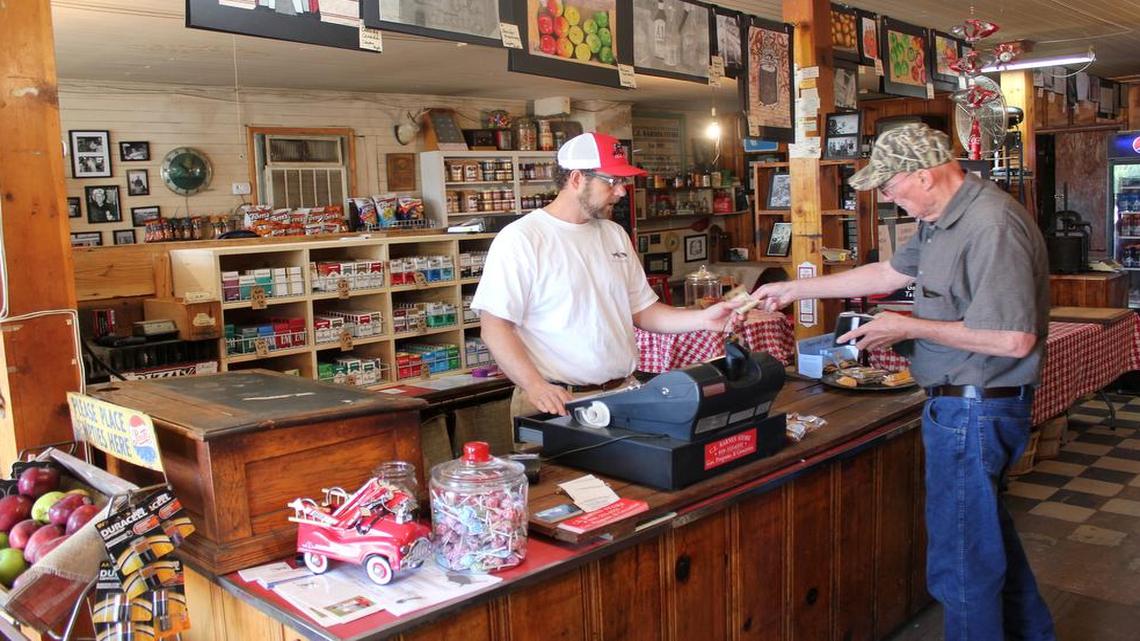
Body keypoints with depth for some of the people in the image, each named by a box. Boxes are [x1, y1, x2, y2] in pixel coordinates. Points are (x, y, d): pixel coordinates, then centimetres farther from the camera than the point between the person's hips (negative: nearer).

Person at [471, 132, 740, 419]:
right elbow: (495, 326, -12)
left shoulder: (615, 234, 13)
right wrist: (535, 385, -23)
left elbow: (642, 309, 15)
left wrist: (702, 319, 1)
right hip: (557, 401, -6)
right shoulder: (520, 238, -9)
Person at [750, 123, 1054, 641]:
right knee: (987, 526, 25)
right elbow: (891, 272, 20)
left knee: (960, 558, 1)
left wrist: (910, 328, -18)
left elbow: (1014, 340, -27)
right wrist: (797, 289, 19)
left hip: (976, 408, -11)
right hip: (958, 401, 11)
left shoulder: (991, 226, -23)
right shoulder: (944, 220, 9)